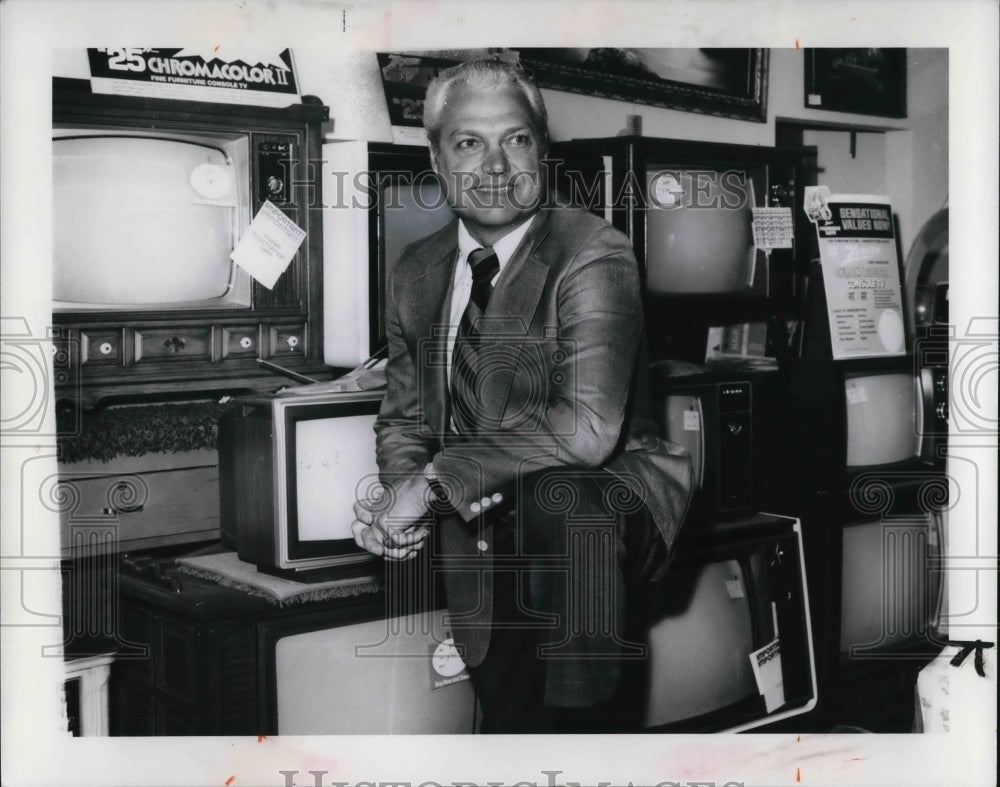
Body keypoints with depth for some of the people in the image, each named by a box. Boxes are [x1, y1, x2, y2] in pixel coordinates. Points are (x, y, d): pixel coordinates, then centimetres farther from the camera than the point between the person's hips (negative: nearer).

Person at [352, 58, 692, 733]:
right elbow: (404, 418, 16)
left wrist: (436, 479, -24)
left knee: (556, 496, -36)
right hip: (482, 526, 5)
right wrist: (402, 492, -7)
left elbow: (587, 427, -27)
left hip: (606, 501, -5)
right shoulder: (417, 272, 7)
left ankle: (573, 718, -20)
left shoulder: (592, 254, -14)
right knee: (506, 699, -10)